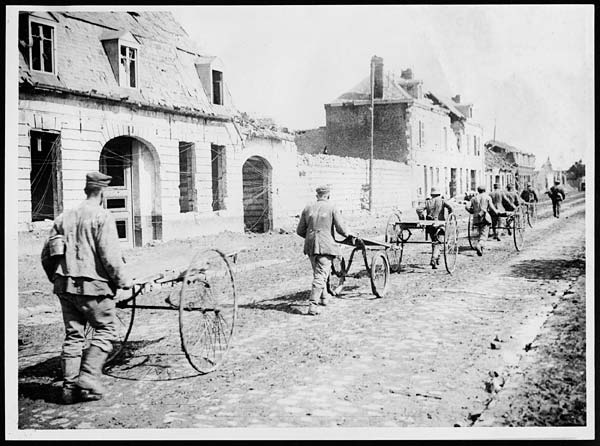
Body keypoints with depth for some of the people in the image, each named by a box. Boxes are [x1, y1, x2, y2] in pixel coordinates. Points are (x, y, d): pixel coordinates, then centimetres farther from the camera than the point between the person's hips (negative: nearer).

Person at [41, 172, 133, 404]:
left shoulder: (64, 217, 12)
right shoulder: (102, 217, -8)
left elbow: (46, 254, 13)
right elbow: (110, 256, -17)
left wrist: (56, 279, 25)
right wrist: (123, 281, -5)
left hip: (65, 286, 6)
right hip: (93, 287, -6)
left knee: (73, 335, 12)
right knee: (104, 331, 7)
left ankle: (69, 386, 13)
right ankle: (88, 380, -3)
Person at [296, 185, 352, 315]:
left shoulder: (308, 208, 9)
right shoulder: (332, 208, -3)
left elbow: (299, 231, 10)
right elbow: (340, 228, -6)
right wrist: (347, 234, 15)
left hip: (310, 246, 5)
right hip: (326, 246, -5)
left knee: (318, 273, 23)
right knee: (321, 275, -7)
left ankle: (323, 298, 36)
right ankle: (313, 305, -16)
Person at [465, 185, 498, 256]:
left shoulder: (474, 198, 12)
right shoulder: (487, 197, 3)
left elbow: (467, 207, 3)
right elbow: (491, 208, -2)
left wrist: (473, 211, 20)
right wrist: (496, 212, 17)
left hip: (476, 219, 4)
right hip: (485, 218, -4)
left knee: (480, 233, 19)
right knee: (484, 234, -8)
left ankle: (481, 249, 14)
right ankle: (479, 245, -32)